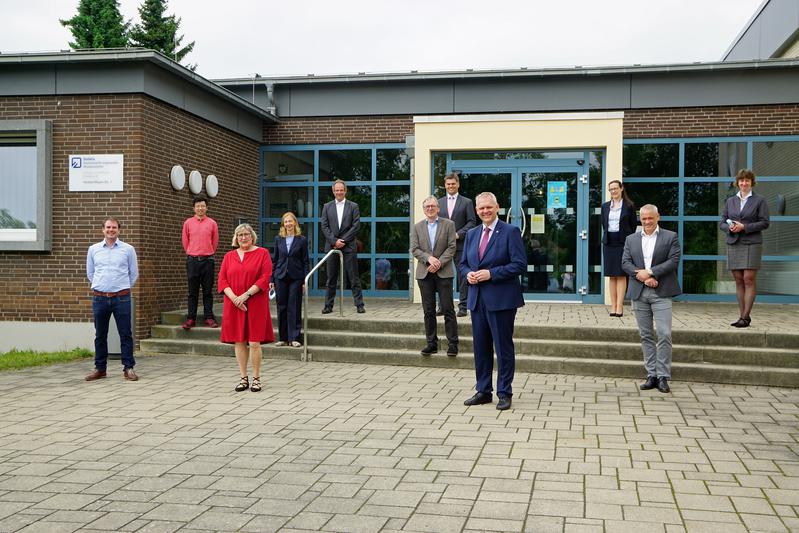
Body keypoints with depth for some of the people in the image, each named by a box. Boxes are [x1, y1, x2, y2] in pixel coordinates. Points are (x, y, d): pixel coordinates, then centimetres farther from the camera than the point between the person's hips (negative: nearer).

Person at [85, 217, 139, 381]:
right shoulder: (93, 249, 8)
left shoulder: (128, 249, 2)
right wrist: (101, 286, 14)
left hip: (121, 298, -2)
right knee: (100, 335, 9)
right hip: (99, 298, 2)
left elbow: (134, 274, 10)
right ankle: (100, 368, 18)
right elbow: (90, 273, 18)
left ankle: (128, 368, 6)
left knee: (125, 334, -1)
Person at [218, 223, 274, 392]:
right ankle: (243, 378, 14)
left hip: (255, 304, -3)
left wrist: (246, 294, -14)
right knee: (239, 342, 4)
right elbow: (222, 279, 6)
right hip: (234, 305, 3)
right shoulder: (229, 256, 13)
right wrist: (234, 298, -10)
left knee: (254, 343, -5)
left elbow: (265, 277, -7)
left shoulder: (262, 253, 3)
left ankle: (256, 379, 6)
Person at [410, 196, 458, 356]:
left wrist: (439, 263, -13)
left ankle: (452, 344, 2)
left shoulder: (448, 224, 4)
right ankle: (431, 343, 12)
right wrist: (429, 258, -13)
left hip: (443, 272, -2)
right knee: (428, 311, 6)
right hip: (424, 274, 3)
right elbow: (414, 249, 2)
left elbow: (451, 247, -3)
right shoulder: (417, 227, 10)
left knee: (448, 309, -2)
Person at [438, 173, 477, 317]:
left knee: (463, 276, -1)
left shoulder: (466, 202, 4)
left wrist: (458, 234, -12)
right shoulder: (439, 202, 14)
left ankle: (463, 306, 4)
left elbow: (472, 222, -2)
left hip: (460, 244, -3)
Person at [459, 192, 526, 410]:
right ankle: (483, 391, 22)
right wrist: (468, 274, -3)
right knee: (481, 347, 12)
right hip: (477, 299, 6)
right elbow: (463, 263, 20)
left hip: (501, 300, -6)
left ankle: (504, 393, 10)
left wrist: (491, 273, -18)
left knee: (503, 347, 1)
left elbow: (520, 264, -12)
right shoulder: (471, 234, 14)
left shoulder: (510, 232, -6)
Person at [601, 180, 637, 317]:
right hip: (608, 243, 4)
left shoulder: (629, 206, 1)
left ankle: (619, 306, -6)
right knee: (612, 276, 4)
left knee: (621, 275, -5)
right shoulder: (605, 206, 12)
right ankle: (613, 306, 6)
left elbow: (633, 226, 2)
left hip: (623, 243, -4)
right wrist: (607, 236, 11)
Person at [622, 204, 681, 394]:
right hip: (638, 293, 3)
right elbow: (625, 263, 4)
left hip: (661, 292, -3)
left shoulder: (670, 237, 5)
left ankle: (663, 376, -2)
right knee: (645, 335, 6)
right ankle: (651, 375, 11)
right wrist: (641, 276, -12)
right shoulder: (631, 239, 14)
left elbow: (674, 261, -6)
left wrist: (650, 272, -13)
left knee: (664, 334, -8)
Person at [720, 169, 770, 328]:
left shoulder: (759, 200, 4)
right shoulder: (730, 201, 16)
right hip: (733, 244, 4)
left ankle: (746, 316, -8)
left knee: (749, 279, -9)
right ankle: (742, 315, 8)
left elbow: (764, 222, -3)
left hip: (752, 244, -4)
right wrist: (729, 228, -9)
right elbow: (722, 222, 14)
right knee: (738, 281, 4)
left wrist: (744, 227, -14)